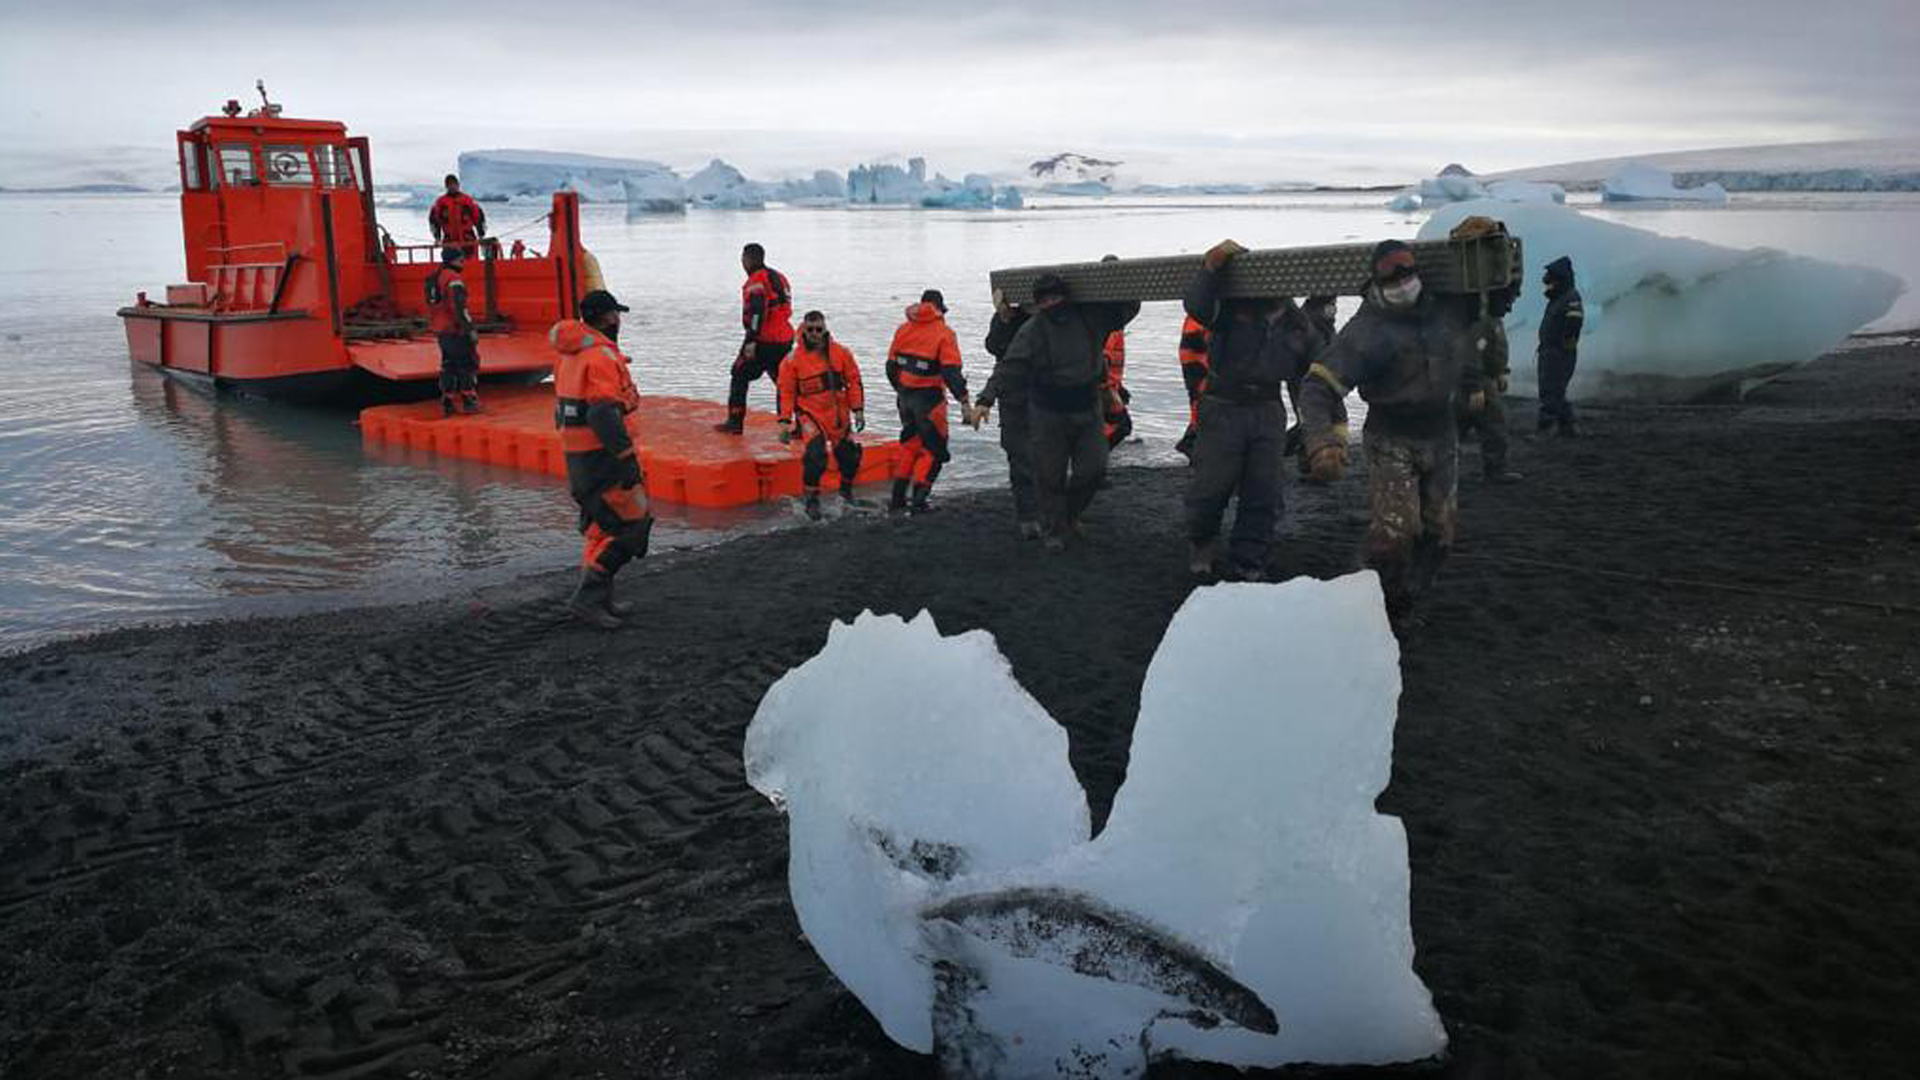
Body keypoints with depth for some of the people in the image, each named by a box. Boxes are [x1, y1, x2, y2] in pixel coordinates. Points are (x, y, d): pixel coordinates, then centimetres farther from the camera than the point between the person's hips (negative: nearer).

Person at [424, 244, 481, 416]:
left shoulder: (434, 277, 13)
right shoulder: (453, 279, -17)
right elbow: (460, 308, -24)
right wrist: (471, 330, -21)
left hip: (440, 330, 8)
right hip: (456, 330, -8)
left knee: (449, 366, 13)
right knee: (469, 363, 2)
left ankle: (447, 403, 11)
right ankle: (468, 401, 1)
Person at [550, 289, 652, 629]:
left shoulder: (569, 355, 14)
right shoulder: (602, 356, -17)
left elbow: (562, 408, 19)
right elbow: (604, 413, -26)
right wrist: (626, 455, -24)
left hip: (576, 454, 10)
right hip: (604, 454, -10)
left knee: (602, 525, 18)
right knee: (628, 525, -4)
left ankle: (601, 598, 22)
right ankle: (588, 597, -7)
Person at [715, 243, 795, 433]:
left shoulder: (757, 280, -11)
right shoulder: (779, 277, 17)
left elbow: (757, 312, -22)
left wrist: (752, 341, -24)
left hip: (764, 340, -8)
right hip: (785, 339, 8)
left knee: (740, 375, 7)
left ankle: (735, 422, 9)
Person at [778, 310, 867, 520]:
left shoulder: (841, 353, 0)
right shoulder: (793, 360, -6)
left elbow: (853, 381, 6)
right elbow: (786, 392, -2)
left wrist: (858, 410, 2)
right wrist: (784, 422, -6)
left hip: (839, 414, 3)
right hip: (810, 414, -3)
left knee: (850, 454, 8)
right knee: (815, 455, -21)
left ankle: (846, 491, 37)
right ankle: (812, 500, -4)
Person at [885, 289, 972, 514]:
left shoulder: (903, 329, 6)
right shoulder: (943, 333, -10)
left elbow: (891, 366, 11)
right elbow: (951, 371, -18)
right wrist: (964, 402, -19)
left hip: (905, 396, 6)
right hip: (929, 399, -6)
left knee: (911, 444, 20)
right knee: (933, 448, 5)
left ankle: (897, 499, 20)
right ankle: (918, 501, -2)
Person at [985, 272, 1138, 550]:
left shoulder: (1091, 317, -3)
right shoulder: (1032, 331, -13)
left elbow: (1129, 307, 8)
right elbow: (1008, 369, -20)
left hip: (1087, 411, 3)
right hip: (1049, 414, -3)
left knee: (1094, 469, 2)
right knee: (1050, 476, 2)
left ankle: (1070, 513, 29)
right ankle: (1053, 530, 19)